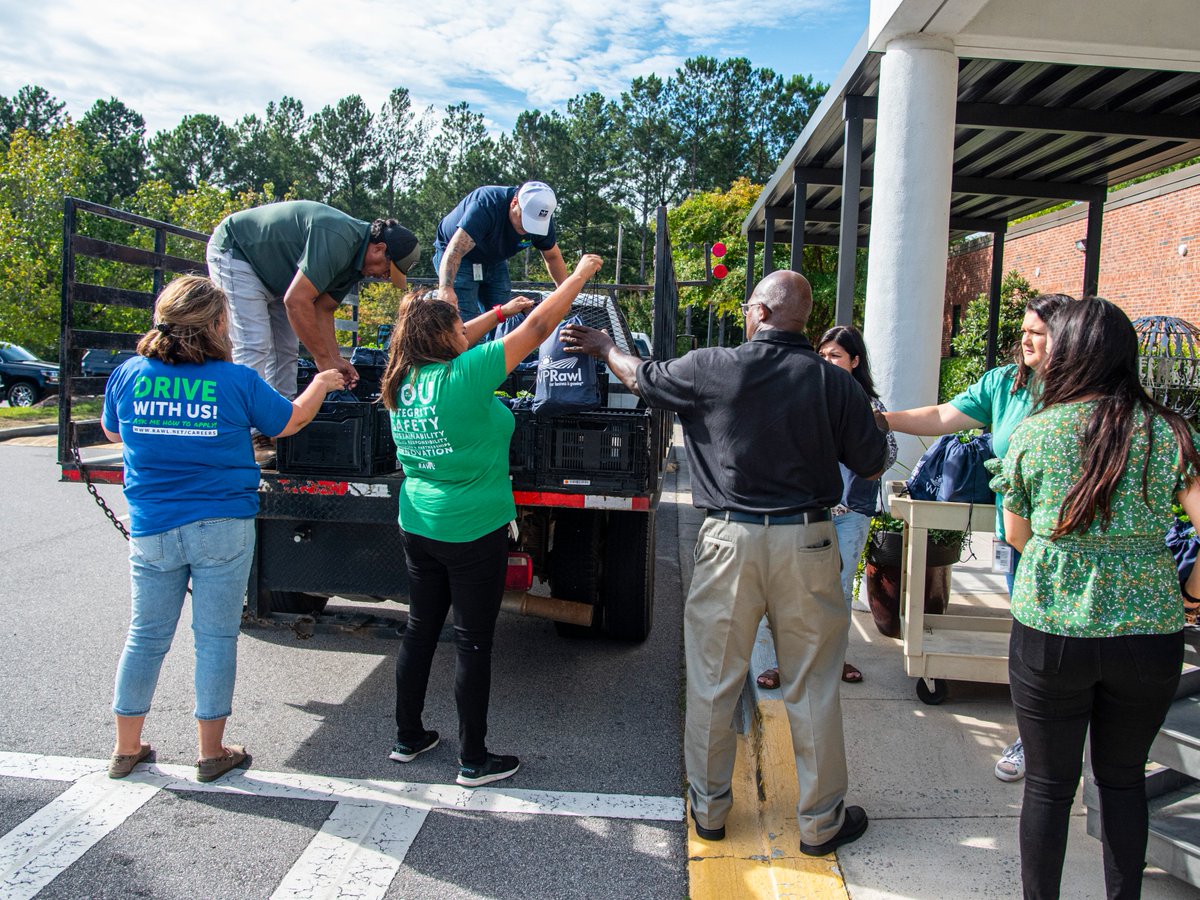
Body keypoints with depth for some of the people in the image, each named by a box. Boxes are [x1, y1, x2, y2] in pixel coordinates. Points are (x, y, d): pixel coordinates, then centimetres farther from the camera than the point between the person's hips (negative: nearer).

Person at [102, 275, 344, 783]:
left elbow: (111, 431, 17)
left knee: (146, 635, 15)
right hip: (222, 527, -3)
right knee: (216, 636, 7)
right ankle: (212, 752, 18)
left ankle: (126, 749, 28)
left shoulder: (128, 375, -2)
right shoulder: (236, 380, -10)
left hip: (152, 529, 3)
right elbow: (290, 421, 6)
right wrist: (321, 385, 23)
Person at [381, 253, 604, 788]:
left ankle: (407, 739, 31)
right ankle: (474, 761, 15)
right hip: (472, 533, -7)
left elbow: (458, 343, 20)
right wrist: (580, 275, -1)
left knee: (420, 631, 17)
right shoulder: (464, 377, -19)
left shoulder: (404, 382, 0)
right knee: (473, 643, 3)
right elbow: (537, 330, -13)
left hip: (418, 527, 7)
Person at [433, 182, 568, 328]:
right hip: (459, 259, -6)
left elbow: (553, 257, 0)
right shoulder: (485, 204, -36)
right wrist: (445, 288, -61)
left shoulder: (541, 218, -17)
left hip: (494, 261, 6)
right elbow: (455, 250, -46)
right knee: (467, 321, -20)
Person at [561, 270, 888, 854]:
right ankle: (821, 821, 25)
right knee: (811, 688, 12)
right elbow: (871, 466, 4)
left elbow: (640, 377, 10)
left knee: (713, 682, 14)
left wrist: (603, 347, 30)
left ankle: (708, 807, 29)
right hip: (807, 542, 1)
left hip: (730, 539, -1)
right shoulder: (834, 383, -4)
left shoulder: (711, 368, -7)